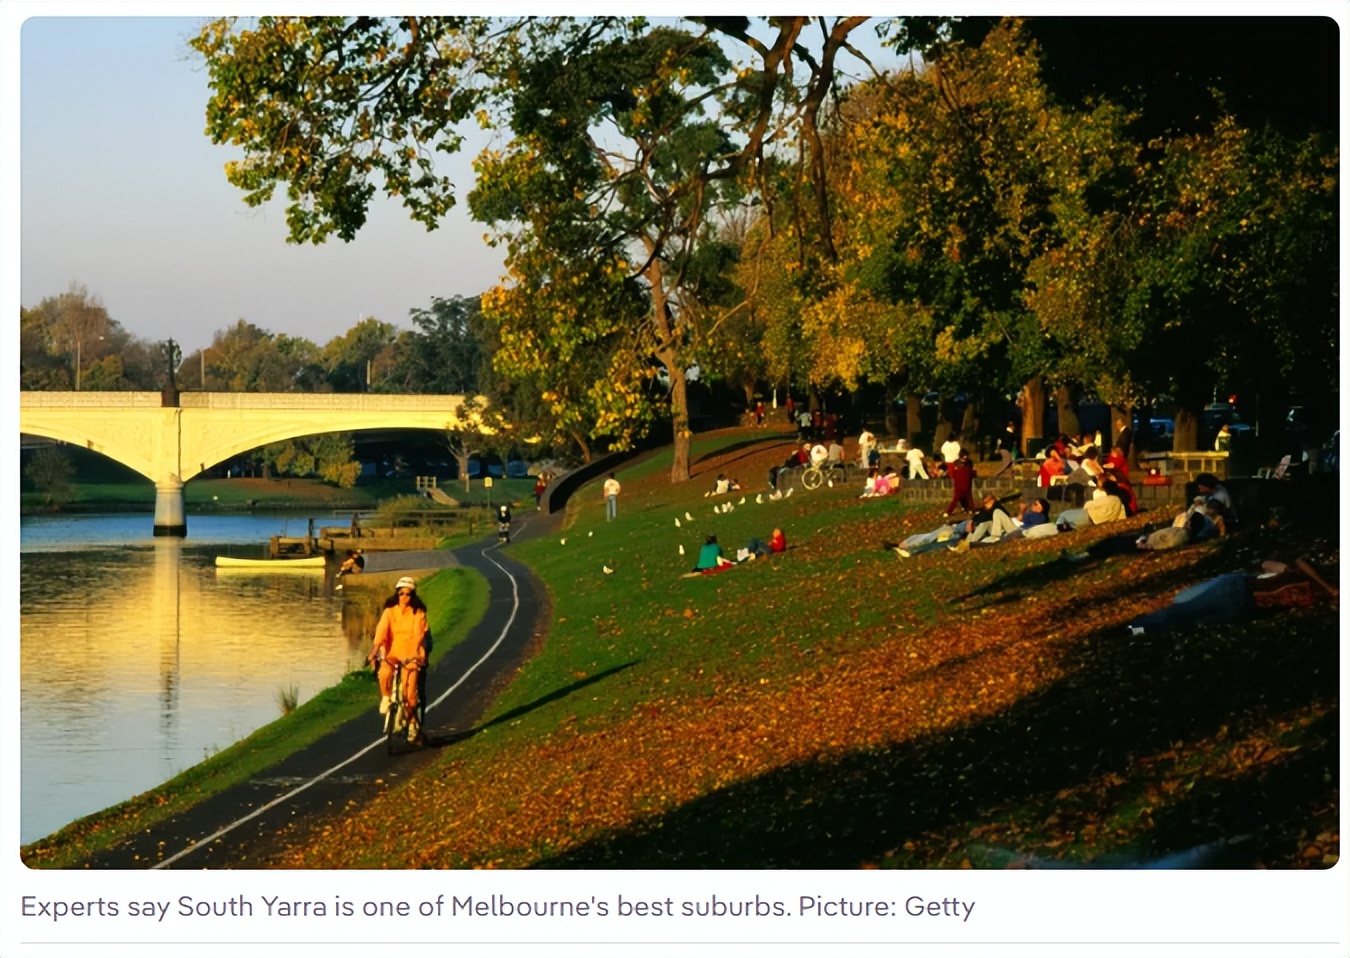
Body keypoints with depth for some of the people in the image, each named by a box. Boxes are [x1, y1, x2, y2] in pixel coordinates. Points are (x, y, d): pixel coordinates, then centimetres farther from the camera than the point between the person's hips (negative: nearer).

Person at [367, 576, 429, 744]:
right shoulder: (389, 611, 0)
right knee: (385, 672, -32)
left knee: (409, 690, -12)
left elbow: (418, 634, -15)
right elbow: (381, 632, -13)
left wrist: (415, 654, -31)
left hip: (411, 655, -1)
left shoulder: (418, 613, -2)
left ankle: (413, 723, 7)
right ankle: (386, 698, -3)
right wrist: (374, 651, -28)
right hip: (392, 652, 1)